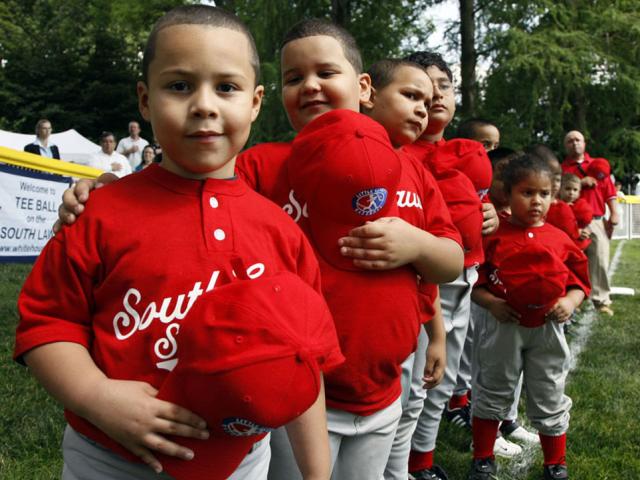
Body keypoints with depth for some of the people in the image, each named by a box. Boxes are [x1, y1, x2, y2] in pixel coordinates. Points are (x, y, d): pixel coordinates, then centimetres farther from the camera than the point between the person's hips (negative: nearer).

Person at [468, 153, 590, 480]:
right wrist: (490, 302, -20)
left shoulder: (560, 239, -1)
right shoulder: (494, 237, -8)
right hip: (504, 327, -1)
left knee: (549, 401, 13)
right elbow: (475, 281, -4)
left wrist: (570, 301, -12)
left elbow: (580, 279, 7)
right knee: (492, 395, 14)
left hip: (547, 329, 2)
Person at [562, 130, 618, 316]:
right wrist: (580, 182, -14)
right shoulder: (562, 168, 7)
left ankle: (601, 300, 3)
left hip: (597, 221, 1)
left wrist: (614, 214, 0)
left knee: (600, 260, -2)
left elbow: (609, 191, 9)